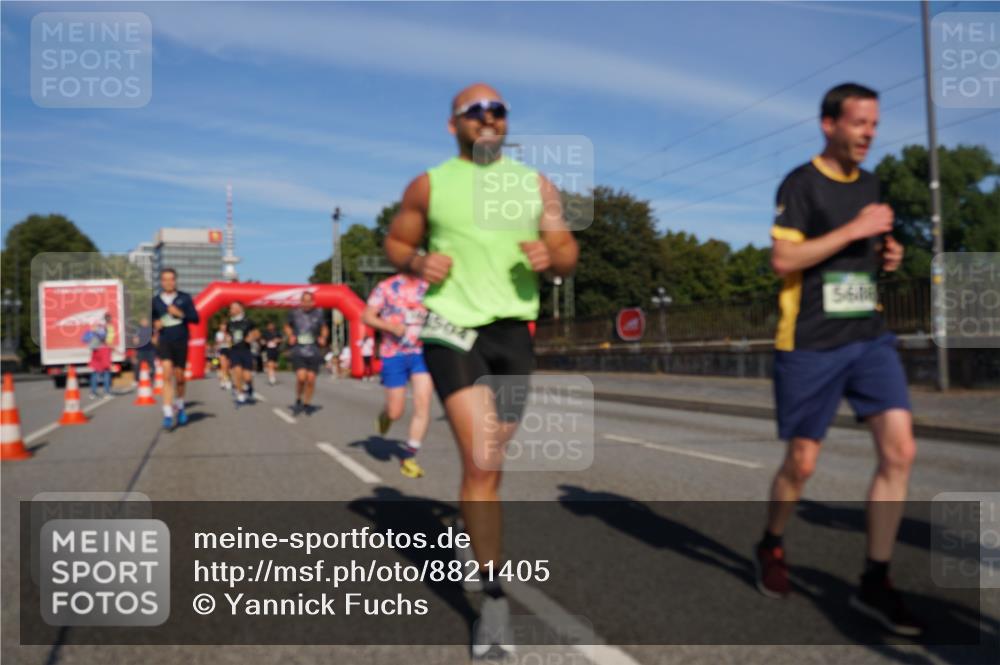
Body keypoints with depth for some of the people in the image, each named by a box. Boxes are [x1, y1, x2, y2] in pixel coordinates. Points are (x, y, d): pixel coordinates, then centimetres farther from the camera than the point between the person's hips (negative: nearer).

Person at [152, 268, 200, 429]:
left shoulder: (185, 298, 4)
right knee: (167, 374, -16)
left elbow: (196, 318, 1)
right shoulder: (155, 301, 6)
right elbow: (151, 320, 15)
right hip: (163, 342, -1)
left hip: (181, 342, 1)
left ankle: (180, 407, 35)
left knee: (179, 376, 10)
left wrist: (181, 314, -14)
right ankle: (168, 415, -17)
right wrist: (155, 325, -6)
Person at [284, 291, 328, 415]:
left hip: (313, 351, 1)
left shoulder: (319, 313, -2)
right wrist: (290, 336, 1)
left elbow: (325, 328, 15)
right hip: (298, 350, -1)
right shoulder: (294, 313, -2)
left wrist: (323, 338, -2)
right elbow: (287, 326, 17)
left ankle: (307, 404, 21)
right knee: (301, 376, -16)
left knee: (311, 378, 0)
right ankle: (298, 400, 10)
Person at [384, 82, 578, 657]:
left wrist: (550, 257, -14)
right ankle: (495, 593, -3)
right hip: (452, 328, -3)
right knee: (481, 461, -16)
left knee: (490, 462, 13)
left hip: (514, 329, 3)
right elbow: (396, 243, 12)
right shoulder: (429, 185, 4)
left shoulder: (537, 184, 9)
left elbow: (569, 257, 9)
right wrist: (417, 262, -11)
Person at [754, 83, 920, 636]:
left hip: (869, 336, 6)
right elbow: (783, 258, -17)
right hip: (811, 344, -6)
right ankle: (771, 547, 31)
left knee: (899, 450, -8)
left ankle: (875, 582, 4)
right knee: (801, 462, 3)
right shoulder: (801, 184, -7)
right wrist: (854, 229, -17)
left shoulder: (869, 184, 15)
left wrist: (887, 255, 6)